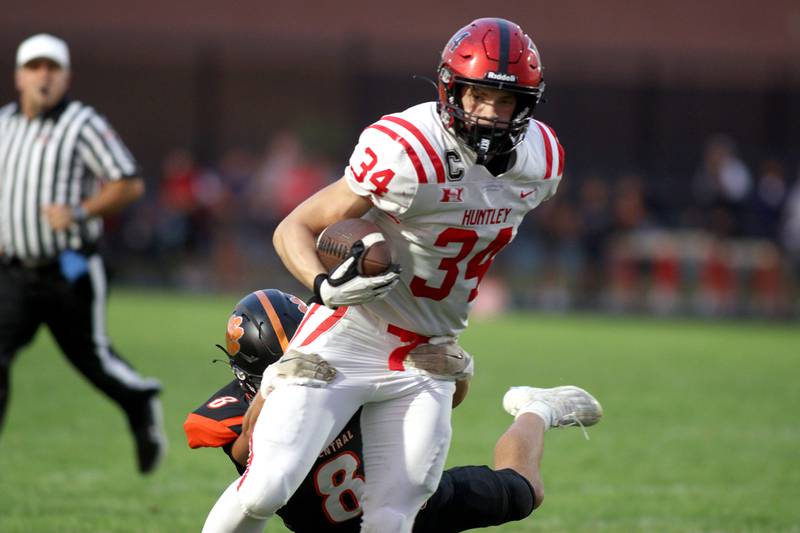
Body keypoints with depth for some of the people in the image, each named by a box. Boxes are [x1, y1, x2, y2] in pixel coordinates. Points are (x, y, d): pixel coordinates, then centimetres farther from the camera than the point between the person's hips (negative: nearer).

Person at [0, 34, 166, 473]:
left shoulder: (83, 124, -9)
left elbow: (130, 184, -10)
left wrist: (80, 213, -21)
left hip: (69, 272, -4)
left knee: (91, 357, 8)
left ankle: (142, 406, 38)